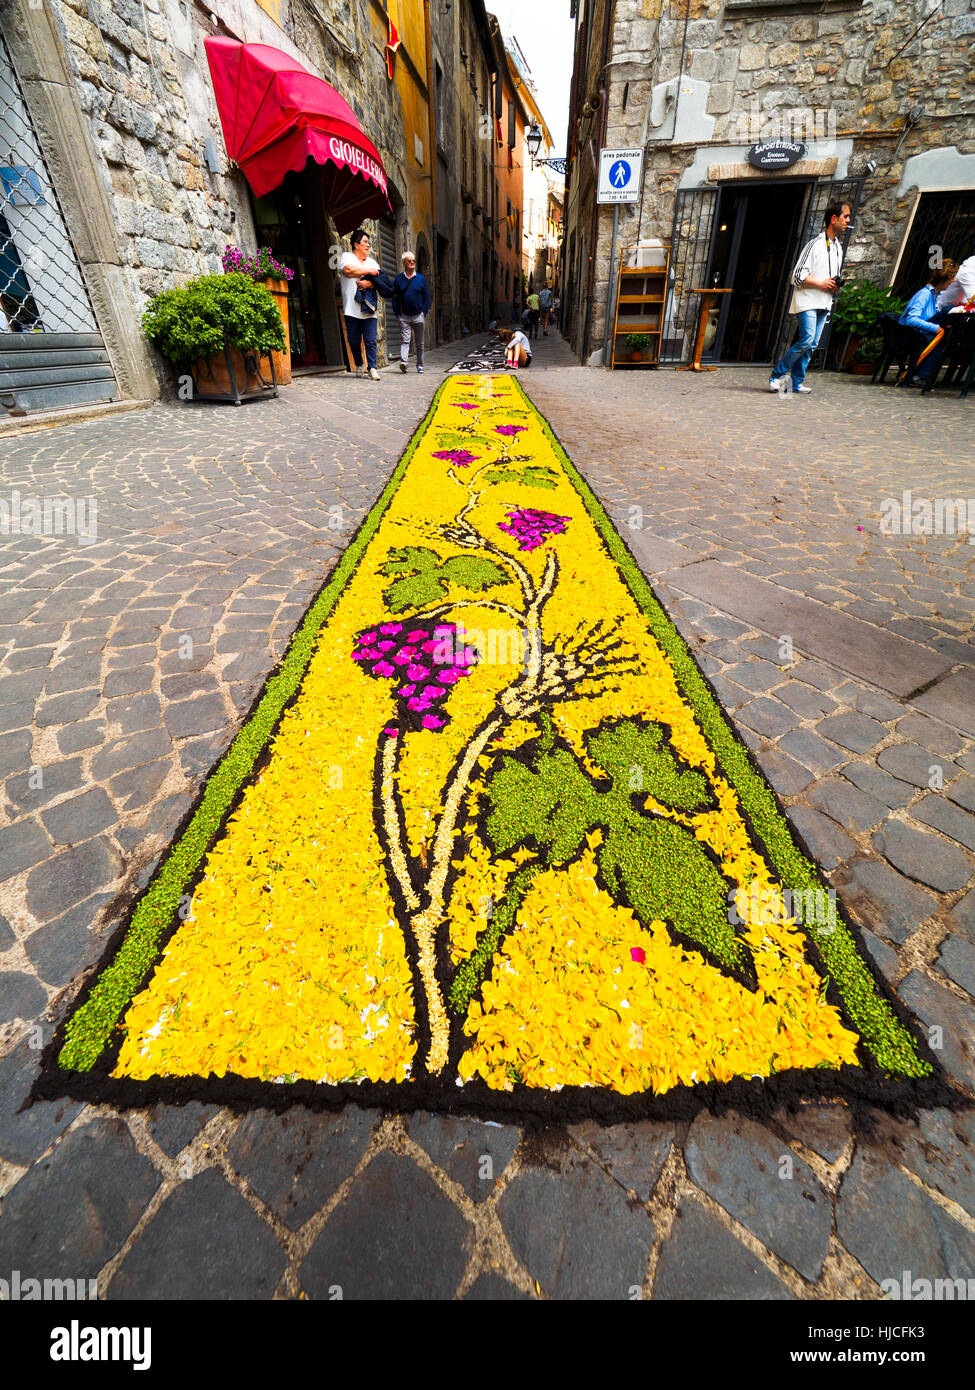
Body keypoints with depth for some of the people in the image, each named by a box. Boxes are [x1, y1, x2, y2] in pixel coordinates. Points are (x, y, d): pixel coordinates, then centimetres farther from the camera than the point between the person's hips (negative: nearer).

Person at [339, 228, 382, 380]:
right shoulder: (347, 257, 7)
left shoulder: (372, 262, 20)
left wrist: (369, 284, -11)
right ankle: (358, 365, 21)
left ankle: (372, 368, -7)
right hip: (351, 309, -2)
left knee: (371, 340, -8)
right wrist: (369, 271, -9)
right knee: (354, 340, 3)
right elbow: (348, 270, -14)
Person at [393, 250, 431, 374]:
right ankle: (403, 361, -27)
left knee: (419, 343, 7)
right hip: (404, 316, -1)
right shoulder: (398, 279, 5)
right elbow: (395, 298, 6)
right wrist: (398, 314, -2)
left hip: (418, 316, 1)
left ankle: (420, 365, 16)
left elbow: (426, 298, 8)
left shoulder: (421, 278, 7)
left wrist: (424, 314, -1)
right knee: (405, 340, -15)